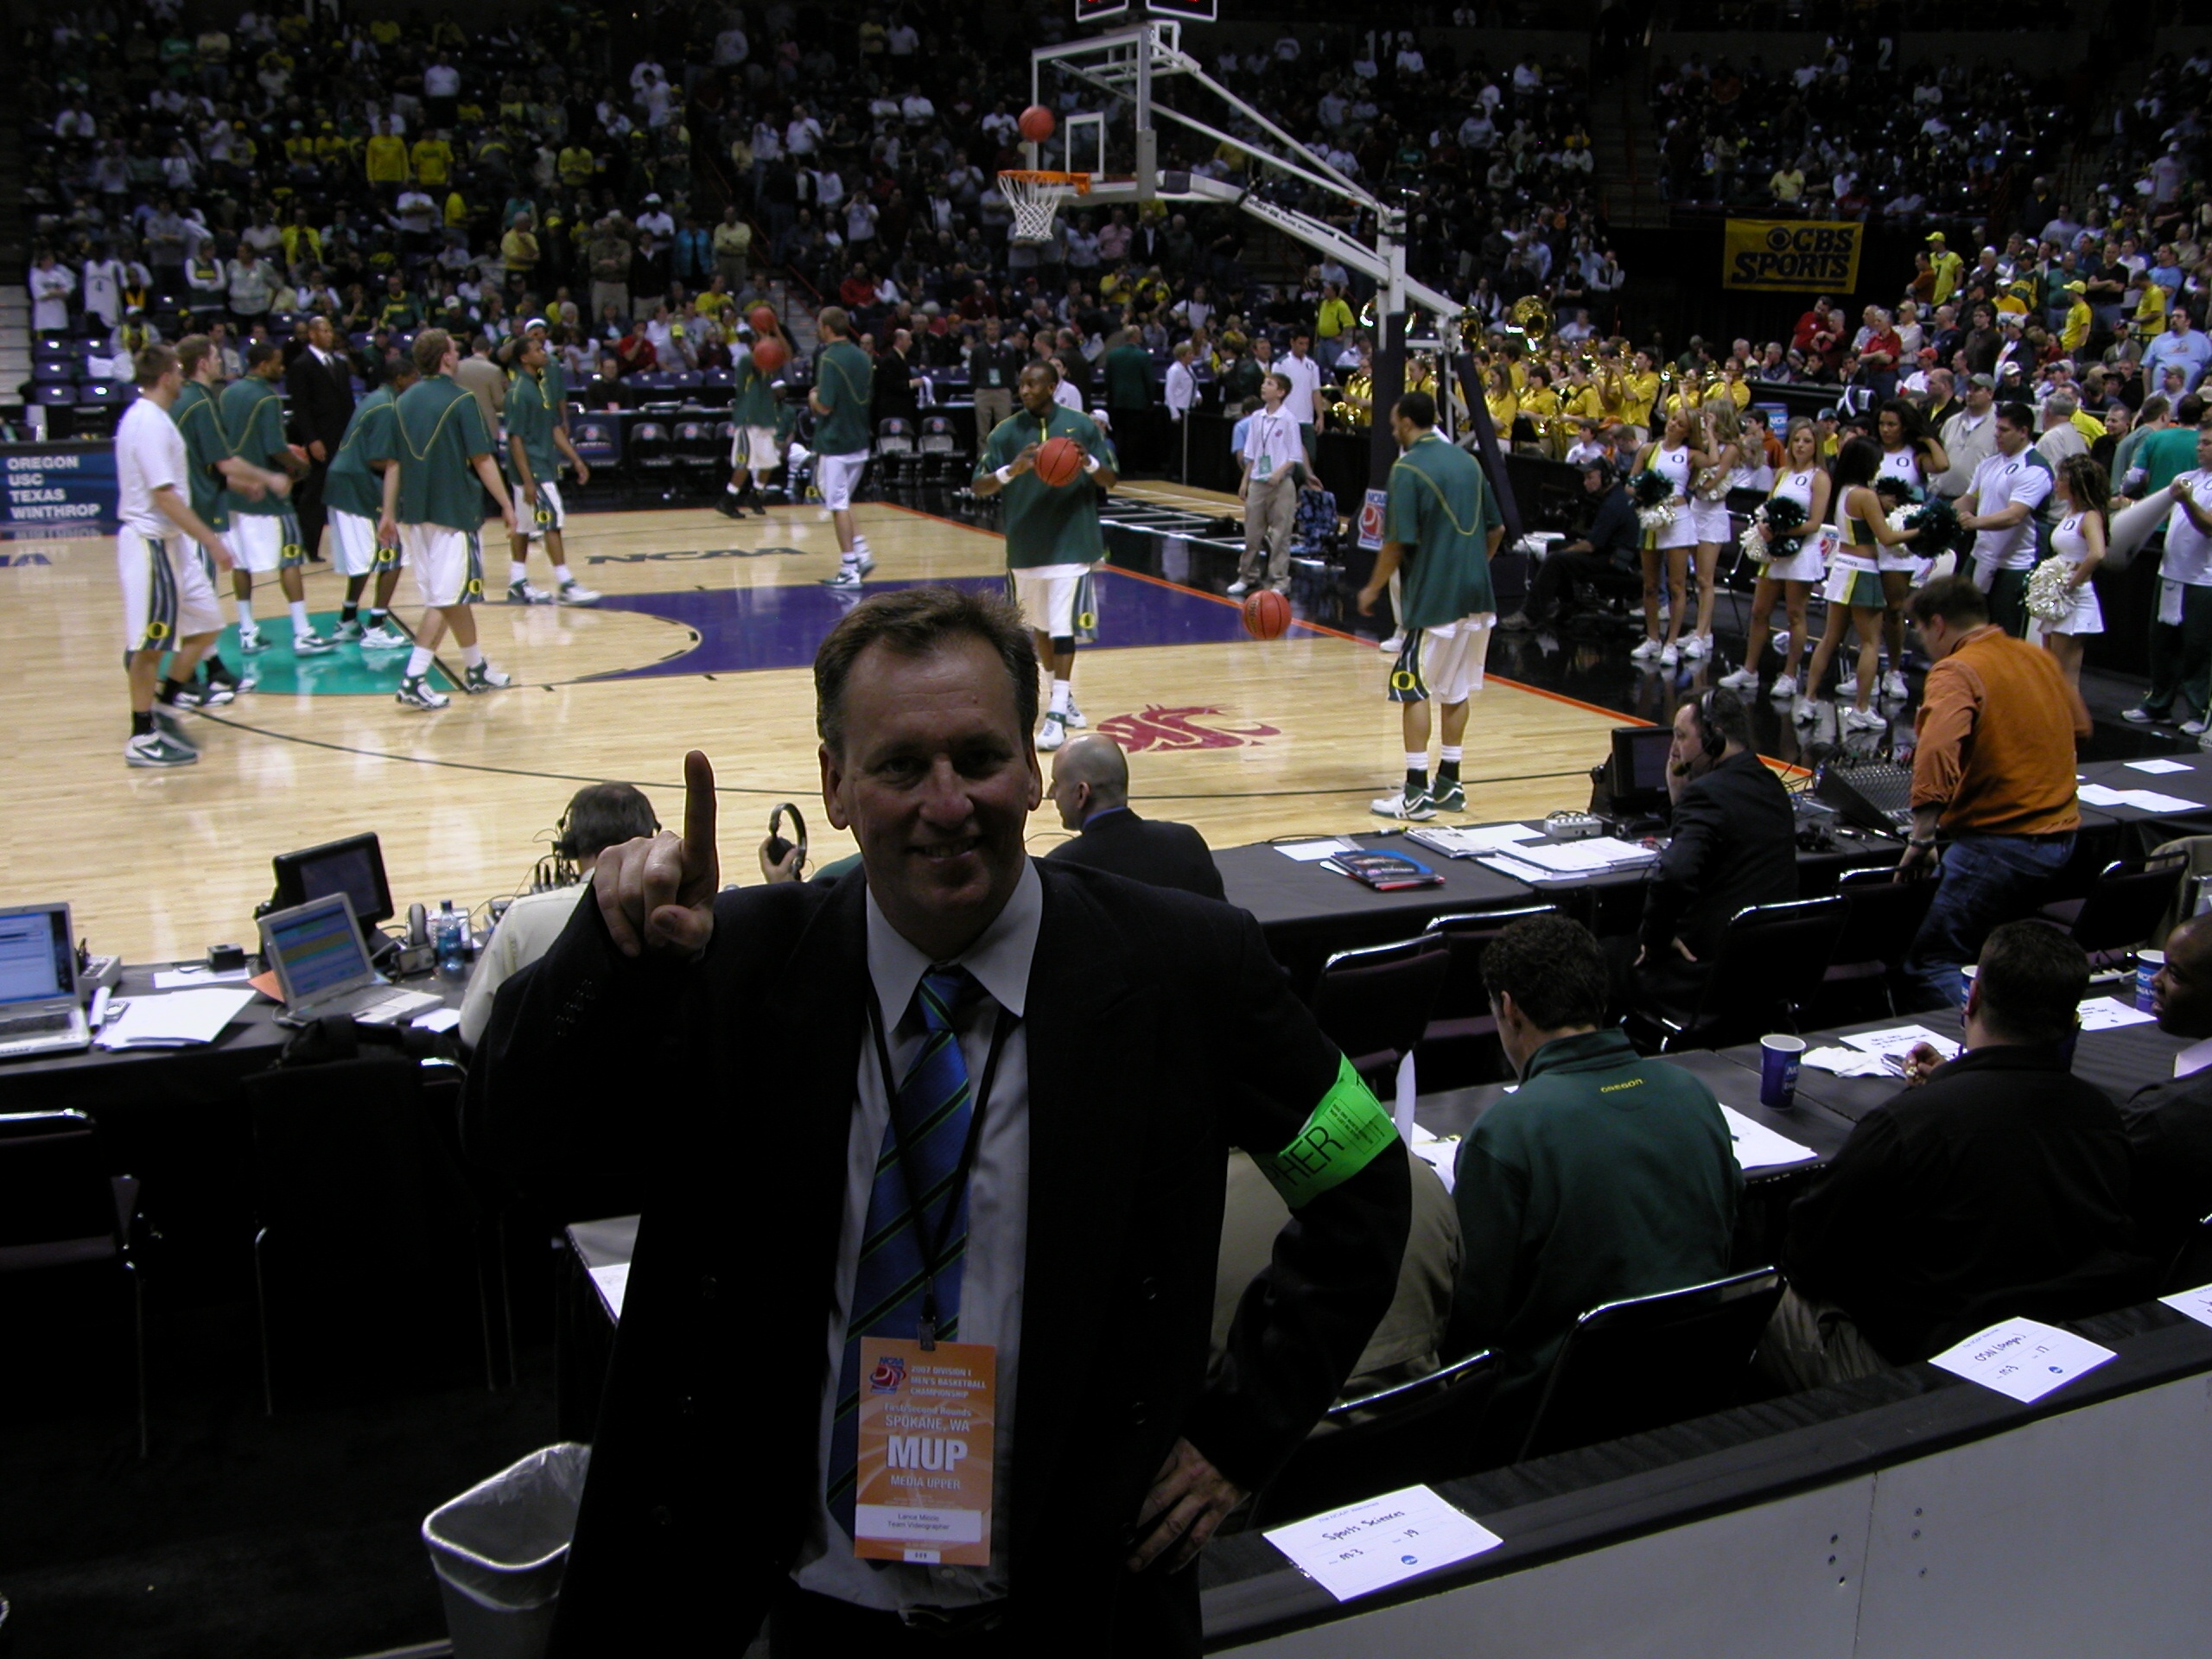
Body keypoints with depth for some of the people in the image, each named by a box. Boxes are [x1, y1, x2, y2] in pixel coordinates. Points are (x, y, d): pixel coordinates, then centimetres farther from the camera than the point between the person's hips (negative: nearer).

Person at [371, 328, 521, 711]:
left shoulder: (404, 401, 9)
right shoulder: (460, 400, -9)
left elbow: (393, 463, 9)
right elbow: (481, 460, -11)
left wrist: (389, 513, 13)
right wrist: (506, 505, -5)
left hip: (414, 512, 7)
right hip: (454, 511, -6)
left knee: (455, 594, 15)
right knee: (445, 599, -3)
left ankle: (476, 670, 23)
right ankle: (413, 680, -8)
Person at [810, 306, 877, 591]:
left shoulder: (829, 358, -16)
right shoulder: (862, 357, 8)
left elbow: (824, 406, -20)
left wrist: (813, 398, 0)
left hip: (834, 443, -7)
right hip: (859, 442, 8)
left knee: (839, 506, -1)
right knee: (842, 502, 20)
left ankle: (849, 571, 0)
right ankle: (861, 552, 11)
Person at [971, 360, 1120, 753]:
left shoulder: (1082, 425, -2)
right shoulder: (1006, 432, 0)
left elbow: (1111, 479, 2)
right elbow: (979, 486, -5)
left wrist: (1090, 463, -20)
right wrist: (1012, 470, -24)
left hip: (1071, 542, -3)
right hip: (1025, 545, 3)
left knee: (1064, 627, -9)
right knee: (1040, 625, 15)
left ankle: (1057, 713, -9)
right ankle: (1062, 697, 34)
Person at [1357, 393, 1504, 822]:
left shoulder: (1408, 469, -10)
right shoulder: (1468, 461, 12)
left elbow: (1398, 543, -14)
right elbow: (1497, 530, 15)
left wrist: (1373, 589, -2)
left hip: (1433, 597, -7)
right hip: (1476, 595, 7)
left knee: (1412, 689, 0)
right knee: (1456, 690, 15)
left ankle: (1416, 793, -2)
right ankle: (1449, 785, 21)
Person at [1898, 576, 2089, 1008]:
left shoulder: (1955, 672, -13)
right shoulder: (2041, 658, 12)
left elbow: (1937, 753, -31)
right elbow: (2080, 726, 30)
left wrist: (1920, 841, -26)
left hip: (2000, 840, -8)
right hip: (2061, 837, 8)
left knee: (1931, 964, -5)